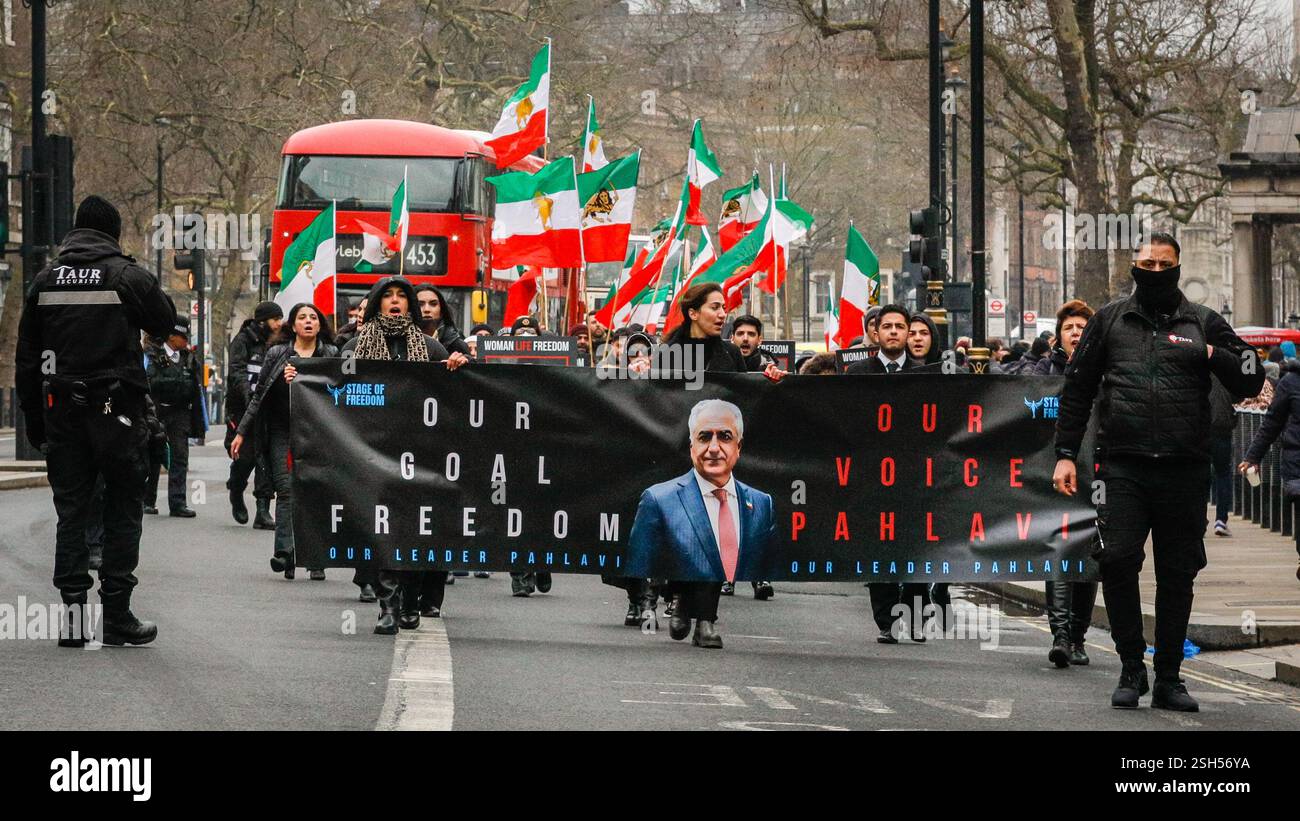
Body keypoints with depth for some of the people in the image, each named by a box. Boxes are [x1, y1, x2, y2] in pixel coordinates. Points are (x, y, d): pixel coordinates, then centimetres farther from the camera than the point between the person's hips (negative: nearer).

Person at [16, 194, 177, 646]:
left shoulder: (47, 279, 7)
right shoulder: (127, 276, -6)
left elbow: (26, 356, 9)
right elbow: (165, 321, 5)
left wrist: (33, 417, 14)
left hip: (61, 408, 3)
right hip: (116, 408, -3)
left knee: (70, 508, 8)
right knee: (123, 508, 3)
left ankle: (73, 608, 0)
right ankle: (117, 615, 0)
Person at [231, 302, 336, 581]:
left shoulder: (332, 354, 7)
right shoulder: (277, 354, 8)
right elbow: (260, 395, 11)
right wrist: (241, 432, 10)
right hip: (282, 432, 0)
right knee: (287, 490, -9)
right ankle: (285, 554, -12)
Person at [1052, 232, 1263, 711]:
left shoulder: (1203, 324, 12)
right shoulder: (1110, 320, 13)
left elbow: (1251, 380, 10)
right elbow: (1077, 389, 14)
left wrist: (1213, 356, -7)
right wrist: (1066, 453, 6)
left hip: (1184, 470, 1)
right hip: (1123, 467, -1)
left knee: (1177, 574, 4)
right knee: (1117, 560, -14)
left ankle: (1168, 680, 13)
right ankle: (1132, 668, 0)